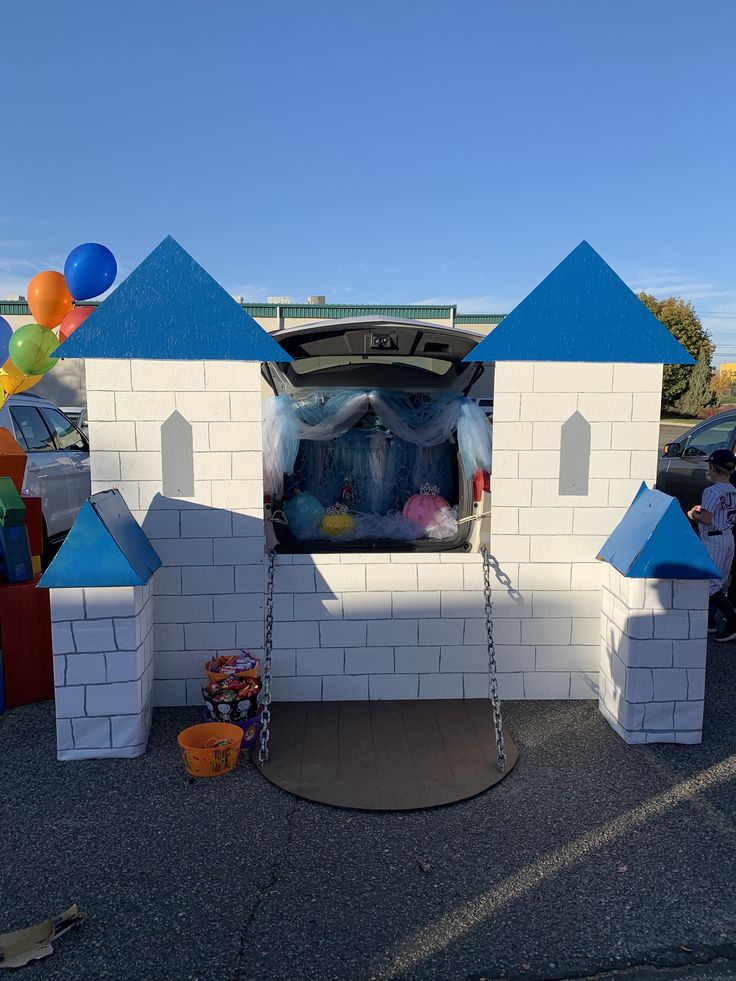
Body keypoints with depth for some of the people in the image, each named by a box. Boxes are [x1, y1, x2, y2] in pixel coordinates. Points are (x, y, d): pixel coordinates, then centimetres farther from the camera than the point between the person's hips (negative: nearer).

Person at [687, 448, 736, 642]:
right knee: (717, 582, 17)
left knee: (711, 584, -5)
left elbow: (707, 519, -24)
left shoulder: (712, 491, -19)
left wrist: (693, 514, -3)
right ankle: (709, 621, 26)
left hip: (713, 541, -9)